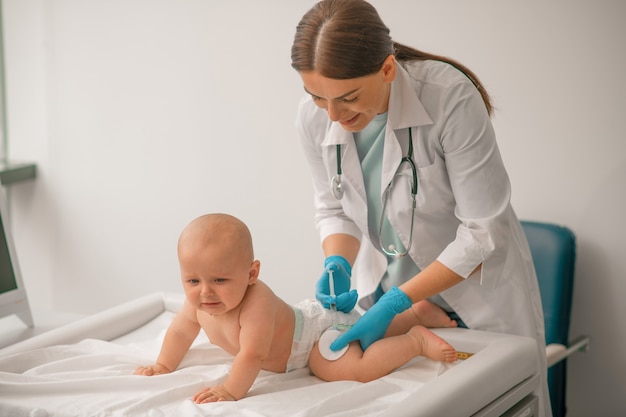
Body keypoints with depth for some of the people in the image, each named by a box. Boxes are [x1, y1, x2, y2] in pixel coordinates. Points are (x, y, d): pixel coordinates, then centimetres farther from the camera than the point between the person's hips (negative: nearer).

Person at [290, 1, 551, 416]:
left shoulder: (451, 98, -31)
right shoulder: (314, 118, -16)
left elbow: (482, 234, -27)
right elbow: (334, 209, 0)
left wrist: (396, 302, -29)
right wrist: (338, 265, -21)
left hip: (476, 287, -3)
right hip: (386, 284, 4)